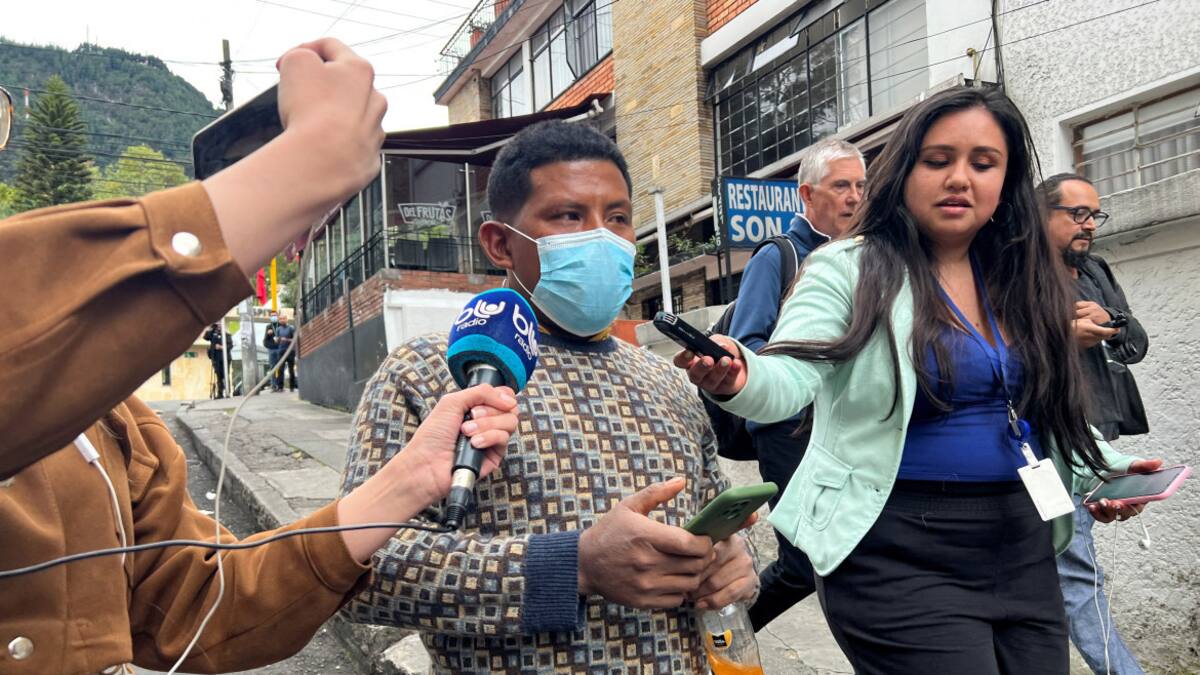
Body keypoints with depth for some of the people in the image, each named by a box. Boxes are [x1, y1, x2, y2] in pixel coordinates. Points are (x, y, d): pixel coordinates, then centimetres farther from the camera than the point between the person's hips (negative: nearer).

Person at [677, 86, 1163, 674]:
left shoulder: (1021, 284, 8)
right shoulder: (850, 270, -9)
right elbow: (789, 378, -24)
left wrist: (1106, 467, 4)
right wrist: (737, 378, -44)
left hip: (1024, 548, 6)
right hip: (903, 559, -6)